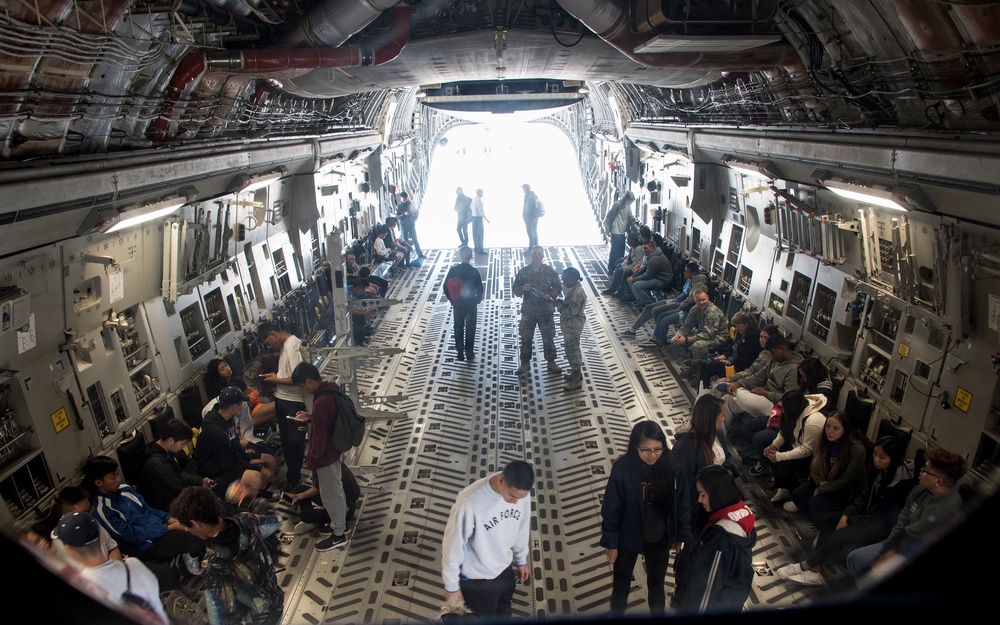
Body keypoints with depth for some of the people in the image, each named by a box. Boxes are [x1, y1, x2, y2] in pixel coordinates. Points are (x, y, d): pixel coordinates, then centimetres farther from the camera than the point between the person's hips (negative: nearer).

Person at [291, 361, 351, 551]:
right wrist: (310, 417, 5)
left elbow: (319, 437, -25)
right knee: (336, 490, 24)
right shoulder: (330, 391, -3)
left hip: (326, 455, -9)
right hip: (336, 449, 9)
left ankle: (338, 534, 24)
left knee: (330, 494, 8)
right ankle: (339, 523, 42)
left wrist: (311, 459, -13)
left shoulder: (320, 403, -32)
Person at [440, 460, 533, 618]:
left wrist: (521, 561, 16)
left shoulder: (521, 492, -18)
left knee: (503, 614, 28)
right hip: (477, 580, -5)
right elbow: (453, 545, -23)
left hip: (504, 570, 5)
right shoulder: (470, 502, -37)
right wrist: (452, 586, -12)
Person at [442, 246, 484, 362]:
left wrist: (452, 300, 9)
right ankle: (469, 354, 22)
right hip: (471, 305, -1)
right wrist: (476, 301, 7)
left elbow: (445, 287, -5)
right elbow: (480, 289, -11)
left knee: (458, 328, 18)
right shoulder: (474, 271, -17)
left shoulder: (453, 270, -12)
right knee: (470, 329, 14)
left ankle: (460, 353, 24)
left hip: (457, 305, 1)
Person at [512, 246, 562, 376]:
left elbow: (557, 288, 4)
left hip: (546, 310, 0)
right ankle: (525, 362, 24)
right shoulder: (523, 272, -3)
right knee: (526, 337, 9)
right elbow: (515, 289, 3)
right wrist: (522, 288, -19)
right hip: (528, 310, 1)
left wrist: (550, 295, -15)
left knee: (548, 337, 9)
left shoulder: (550, 271, -4)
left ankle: (551, 362, 25)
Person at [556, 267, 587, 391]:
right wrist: (562, 302, -1)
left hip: (573, 326, -10)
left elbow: (570, 312, -28)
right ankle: (576, 373, 37)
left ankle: (577, 381, 11)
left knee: (572, 351, 0)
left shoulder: (577, 293, -28)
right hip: (571, 325, 10)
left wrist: (558, 304, -17)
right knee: (572, 350, 22)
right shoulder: (574, 289, 4)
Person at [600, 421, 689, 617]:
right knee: (621, 584, 20)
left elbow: (681, 502, -4)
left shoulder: (672, 465, -18)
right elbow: (611, 509, -15)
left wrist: (681, 534, 3)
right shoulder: (622, 469, -25)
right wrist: (611, 543, -9)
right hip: (628, 539, -2)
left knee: (656, 584, 24)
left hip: (660, 539, 2)